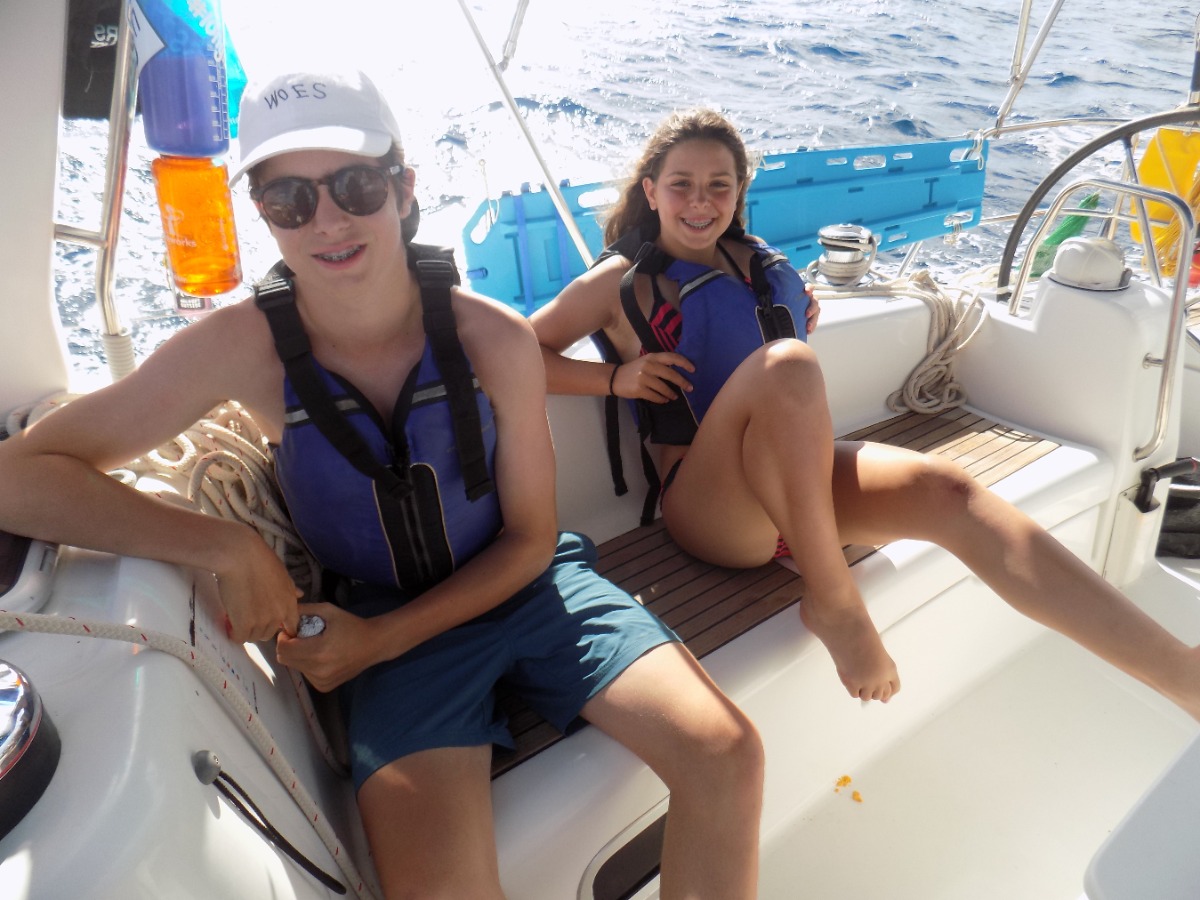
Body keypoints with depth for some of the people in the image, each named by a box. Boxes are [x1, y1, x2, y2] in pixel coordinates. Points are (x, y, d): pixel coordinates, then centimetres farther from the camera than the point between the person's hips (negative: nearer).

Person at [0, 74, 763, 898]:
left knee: (726, 753, -14)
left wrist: (383, 638, -13)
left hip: (527, 585, 2)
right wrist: (228, 548, -24)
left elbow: (530, 540, -4)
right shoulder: (244, 349, -14)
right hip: (386, 624, -1)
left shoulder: (496, 339, -14)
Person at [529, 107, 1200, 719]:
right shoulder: (619, 283, 4)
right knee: (785, 363, -34)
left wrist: (803, 313, 12)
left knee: (945, 489, -22)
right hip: (708, 505, -5)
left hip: (797, 480, 5)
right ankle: (834, 603, -24)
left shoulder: (755, 262, 17)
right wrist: (617, 376, -11)